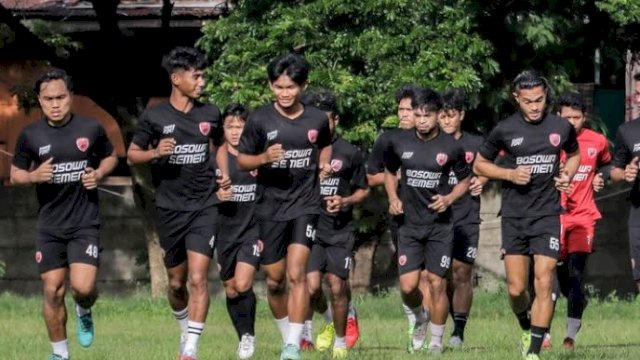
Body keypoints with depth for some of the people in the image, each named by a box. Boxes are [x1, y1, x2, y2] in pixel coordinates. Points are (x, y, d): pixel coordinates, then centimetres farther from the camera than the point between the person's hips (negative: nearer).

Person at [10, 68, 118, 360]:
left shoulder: (91, 129, -3)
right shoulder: (30, 135, -2)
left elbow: (110, 157, 14)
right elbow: (15, 174, 8)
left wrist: (99, 174, -7)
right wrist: (34, 176, -14)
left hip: (85, 223, -1)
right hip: (50, 226, 1)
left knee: (83, 287, -15)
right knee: (53, 291, 2)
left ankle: (84, 312, 21)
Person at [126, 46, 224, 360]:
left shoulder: (209, 114, 4)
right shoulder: (154, 116, -3)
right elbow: (132, 155, 3)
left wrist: (223, 172, 8)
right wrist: (156, 152, -16)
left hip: (204, 207, 0)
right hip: (169, 209, 0)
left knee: (198, 278, -15)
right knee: (176, 283, 11)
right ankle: (185, 331, 38)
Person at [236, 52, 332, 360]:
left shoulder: (317, 120, 1)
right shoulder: (259, 120, -4)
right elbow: (242, 160, 2)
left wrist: (324, 165, 2)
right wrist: (264, 158, -17)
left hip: (305, 205, -1)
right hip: (270, 206, 1)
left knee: (297, 274, -16)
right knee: (274, 281, 8)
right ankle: (287, 334, 29)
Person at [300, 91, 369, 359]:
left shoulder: (350, 154, 1)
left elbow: (363, 190, 12)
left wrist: (345, 201, -7)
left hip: (340, 229, 0)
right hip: (309, 226, 0)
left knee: (337, 287, -3)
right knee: (311, 286, -10)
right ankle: (329, 318, 23)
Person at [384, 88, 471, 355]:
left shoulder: (451, 147, -5)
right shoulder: (399, 142, -1)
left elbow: (464, 181, 8)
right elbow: (389, 172, 17)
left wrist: (449, 198, -10)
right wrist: (393, 198, 0)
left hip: (440, 225, -1)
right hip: (409, 224, 1)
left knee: (437, 283, -2)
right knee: (408, 286, -6)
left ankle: (436, 341, 13)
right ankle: (419, 318, 28)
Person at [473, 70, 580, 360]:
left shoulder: (561, 128, 1)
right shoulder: (505, 130, -3)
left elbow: (574, 154, 22)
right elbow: (479, 164, 8)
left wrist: (567, 175, 1)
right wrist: (510, 174, -8)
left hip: (547, 215, 0)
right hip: (514, 216, 0)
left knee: (543, 284, -9)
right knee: (516, 288, 1)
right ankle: (526, 328, 31)